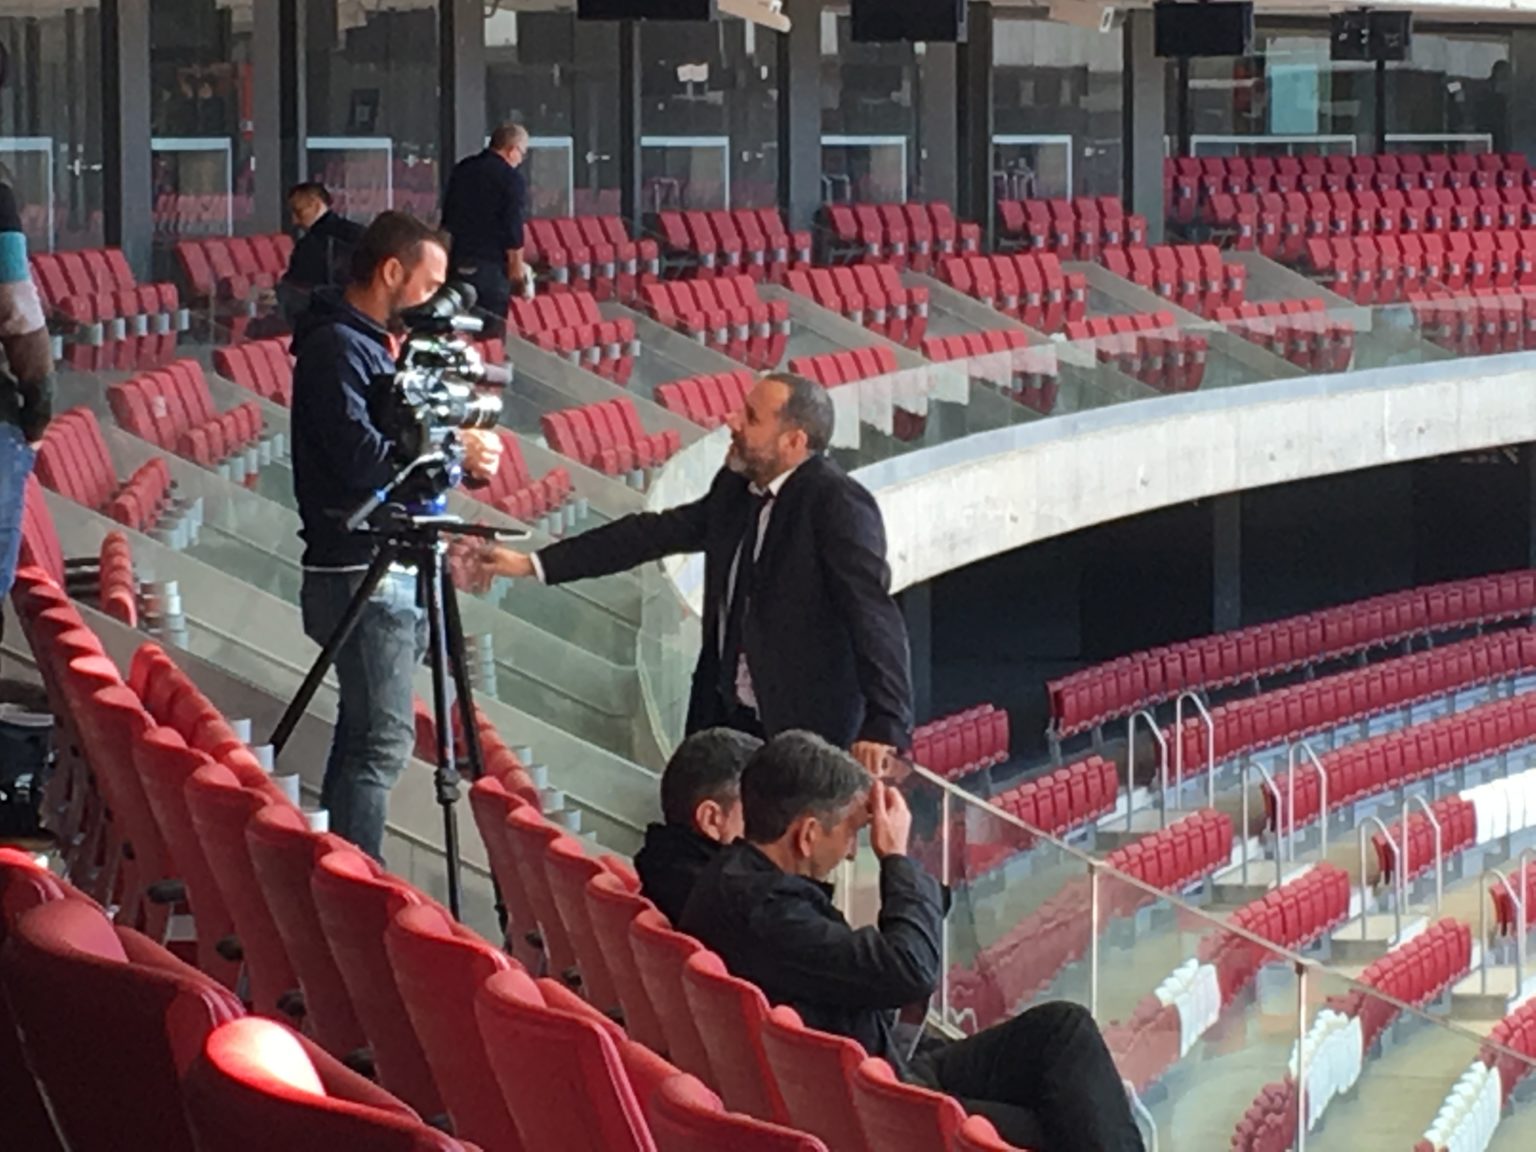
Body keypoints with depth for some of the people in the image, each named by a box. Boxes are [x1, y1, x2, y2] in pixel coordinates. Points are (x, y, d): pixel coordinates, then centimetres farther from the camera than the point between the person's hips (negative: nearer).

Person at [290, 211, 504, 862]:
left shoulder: (375, 344, 18)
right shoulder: (335, 346, -13)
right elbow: (360, 457, -22)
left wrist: (460, 458, 3)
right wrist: (451, 450, -13)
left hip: (392, 569, 10)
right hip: (360, 573, -10)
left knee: (365, 734, 13)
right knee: (381, 739, -12)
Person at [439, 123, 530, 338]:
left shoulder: (462, 169, 11)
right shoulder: (511, 178, -10)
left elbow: (447, 220, 19)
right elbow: (513, 227, -13)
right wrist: (517, 265, -4)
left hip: (458, 259, 6)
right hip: (491, 264, -6)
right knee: (493, 327, 0)